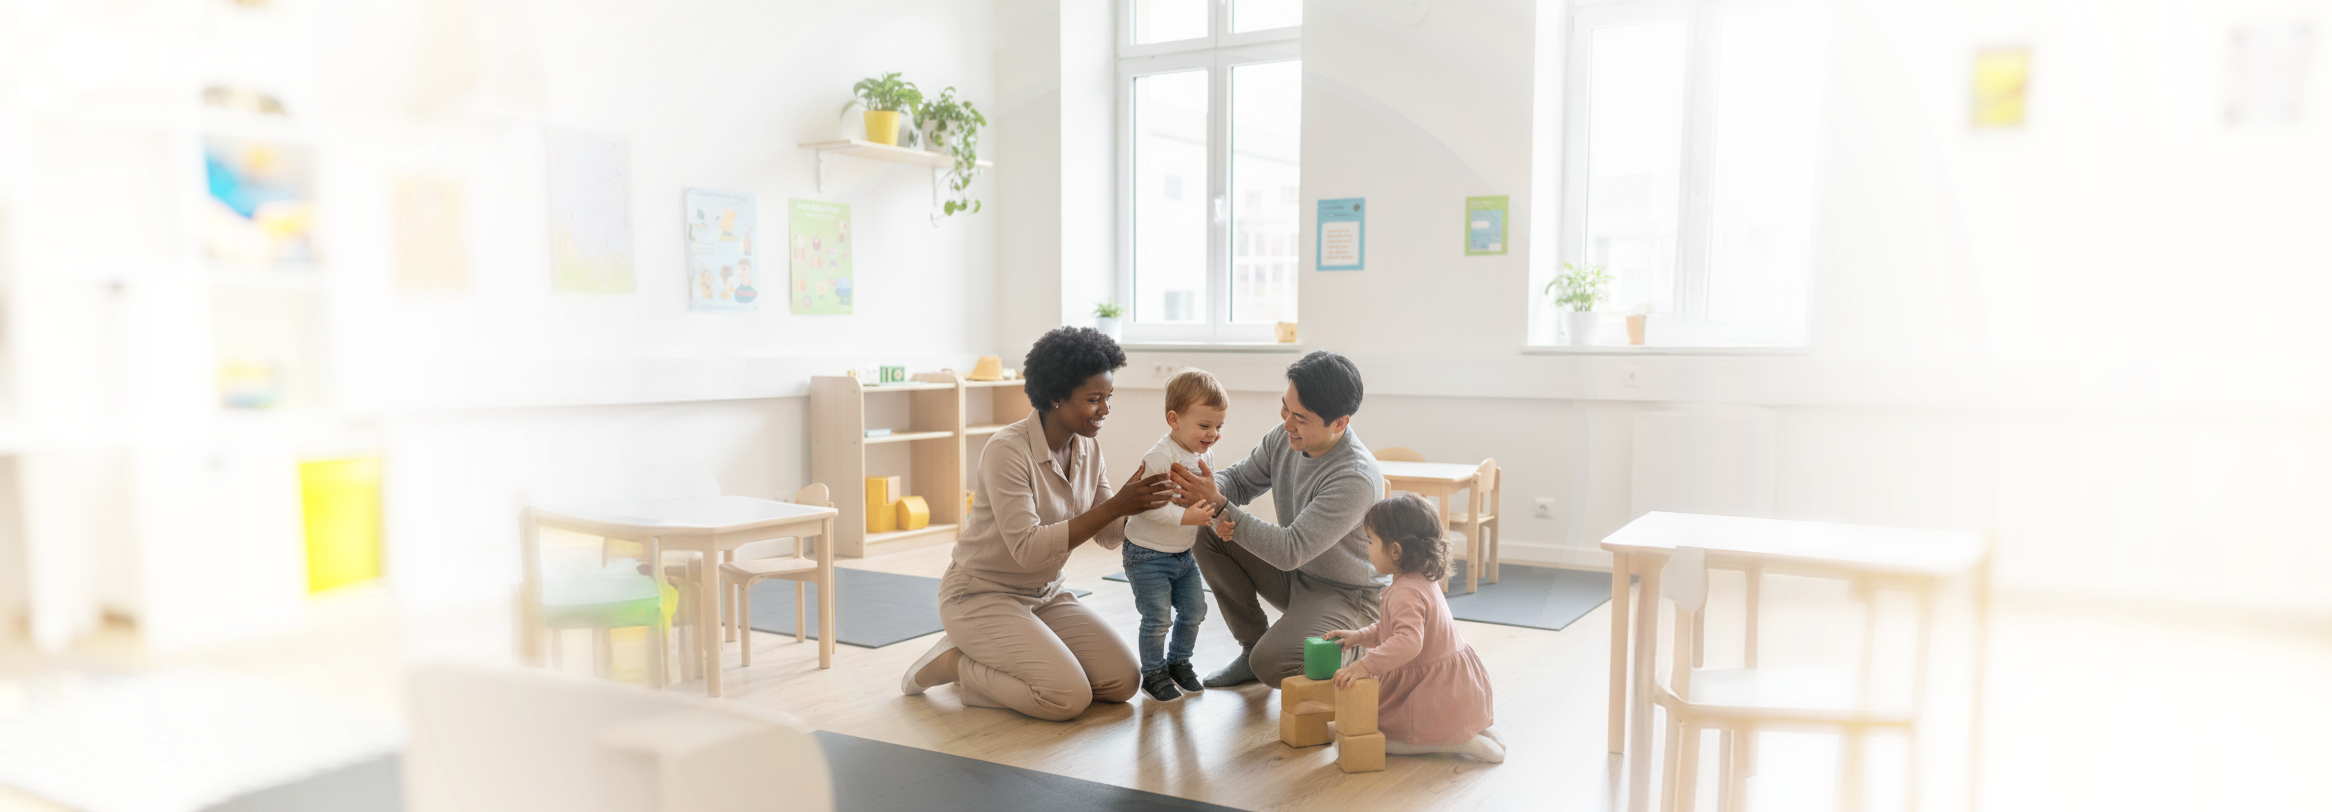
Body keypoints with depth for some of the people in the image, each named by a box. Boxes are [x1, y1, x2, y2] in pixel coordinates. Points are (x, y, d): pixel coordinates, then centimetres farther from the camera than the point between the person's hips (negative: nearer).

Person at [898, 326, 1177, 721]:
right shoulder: (1007, 449, -23)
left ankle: (985, 658, 11)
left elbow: (1109, 535, 4)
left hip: (1044, 595, 8)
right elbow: (1029, 549, -30)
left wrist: (1137, 501, -17)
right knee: (1070, 696, -24)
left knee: (1123, 681, -6)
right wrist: (1115, 505, -32)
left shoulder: (1087, 447, 0)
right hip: (982, 595, -8)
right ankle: (952, 662, 0)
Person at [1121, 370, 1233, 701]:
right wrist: (1185, 517, -36)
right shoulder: (1160, 457, -24)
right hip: (1148, 555, -8)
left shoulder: (1205, 456, 2)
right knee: (1157, 618, -5)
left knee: (1194, 610, 13)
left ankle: (1178, 662, 33)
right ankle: (1153, 672, 15)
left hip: (1183, 553, 8)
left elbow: (1207, 501, 9)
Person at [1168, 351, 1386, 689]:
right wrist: (1212, 491, -20)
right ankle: (1253, 645, 6)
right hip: (1294, 574, 8)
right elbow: (1239, 478, 5)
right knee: (1206, 533, -8)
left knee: (1270, 665, -29)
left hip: (1348, 596, -7)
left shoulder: (1356, 479, -32)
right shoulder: (1284, 437, -9)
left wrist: (1219, 504, -36)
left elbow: (1290, 551, -33)